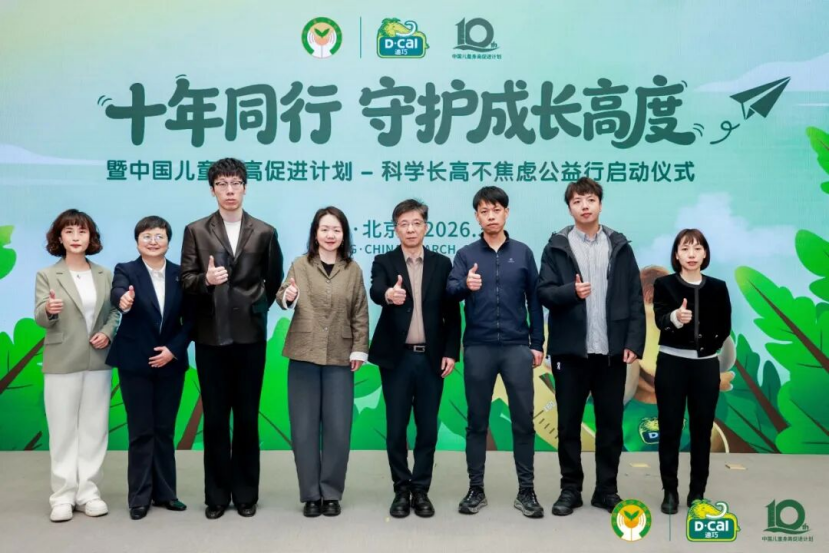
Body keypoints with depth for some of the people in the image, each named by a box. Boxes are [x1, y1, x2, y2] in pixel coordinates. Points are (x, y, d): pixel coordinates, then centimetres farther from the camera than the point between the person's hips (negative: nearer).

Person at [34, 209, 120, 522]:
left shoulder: (104, 275, 8)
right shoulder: (46, 275, -1)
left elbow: (113, 312, 9)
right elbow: (40, 318, -11)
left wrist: (107, 333, -11)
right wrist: (49, 310, -34)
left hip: (98, 362, 3)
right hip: (62, 363, -3)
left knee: (94, 428, 7)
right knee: (63, 430, 3)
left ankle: (88, 491, 16)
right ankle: (63, 496, 11)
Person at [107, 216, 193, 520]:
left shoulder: (181, 274, 1)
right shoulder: (125, 270, -5)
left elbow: (190, 319, 1)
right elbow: (117, 293, -27)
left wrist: (173, 349, -11)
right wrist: (123, 301, -50)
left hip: (170, 363, 2)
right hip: (135, 364, -2)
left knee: (164, 430, 10)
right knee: (141, 432, 3)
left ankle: (165, 492, 21)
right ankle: (139, 497, 14)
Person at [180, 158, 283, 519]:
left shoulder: (264, 232, 5)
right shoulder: (196, 231, 4)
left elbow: (274, 281, 11)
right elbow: (186, 281, -1)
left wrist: (257, 310, 4)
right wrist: (206, 280, -21)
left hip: (249, 336, 0)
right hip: (211, 337, 0)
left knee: (247, 418, 7)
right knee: (214, 418, 7)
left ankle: (245, 494, 19)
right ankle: (217, 495, 18)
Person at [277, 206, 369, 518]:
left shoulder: (353, 270, 4)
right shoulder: (300, 265, 3)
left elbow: (360, 314, 5)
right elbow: (283, 298, -5)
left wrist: (359, 350, -1)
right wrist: (287, 297, -27)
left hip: (340, 359, 0)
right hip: (304, 356, 0)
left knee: (338, 429, 3)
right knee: (304, 429, 5)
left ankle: (331, 494, 18)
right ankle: (310, 494, 17)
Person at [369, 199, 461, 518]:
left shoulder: (442, 264, 6)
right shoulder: (384, 262, 2)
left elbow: (452, 312, 6)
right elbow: (375, 291, -20)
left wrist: (451, 352, -2)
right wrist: (388, 294, -43)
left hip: (431, 357, 1)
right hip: (397, 357, -1)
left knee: (428, 427, 6)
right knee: (396, 427, 5)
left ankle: (421, 490, 19)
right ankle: (401, 490, 19)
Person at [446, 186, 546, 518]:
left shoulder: (523, 253, 7)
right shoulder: (466, 254, 4)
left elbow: (534, 300, 8)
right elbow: (450, 290, -11)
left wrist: (537, 343, 5)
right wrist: (465, 285, -34)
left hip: (517, 347, 0)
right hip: (478, 348, 0)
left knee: (524, 420, 3)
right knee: (477, 421, 7)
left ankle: (526, 491, 15)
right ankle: (476, 489, 19)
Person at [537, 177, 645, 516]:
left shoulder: (620, 246, 7)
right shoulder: (557, 247, 2)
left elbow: (635, 299, 3)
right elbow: (543, 292, -4)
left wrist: (634, 342, -5)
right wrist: (571, 291, -23)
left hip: (612, 350, 1)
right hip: (570, 350, -1)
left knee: (611, 423, 9)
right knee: (569, 423, 7)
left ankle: (606, 489, 23)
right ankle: (570, 489, 21)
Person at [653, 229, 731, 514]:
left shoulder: (718, 287, 3)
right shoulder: (664, 284, -4)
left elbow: (725, 327, 10)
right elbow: (660, 320, -19)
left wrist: (709, 346, 0)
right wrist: (675, 316, -39)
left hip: (706, 365, 2)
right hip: (672, 363, -2)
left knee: (702, 429, 7)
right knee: (669, 429, 2)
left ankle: (697, 492, 17)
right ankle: (670, 491, 13)